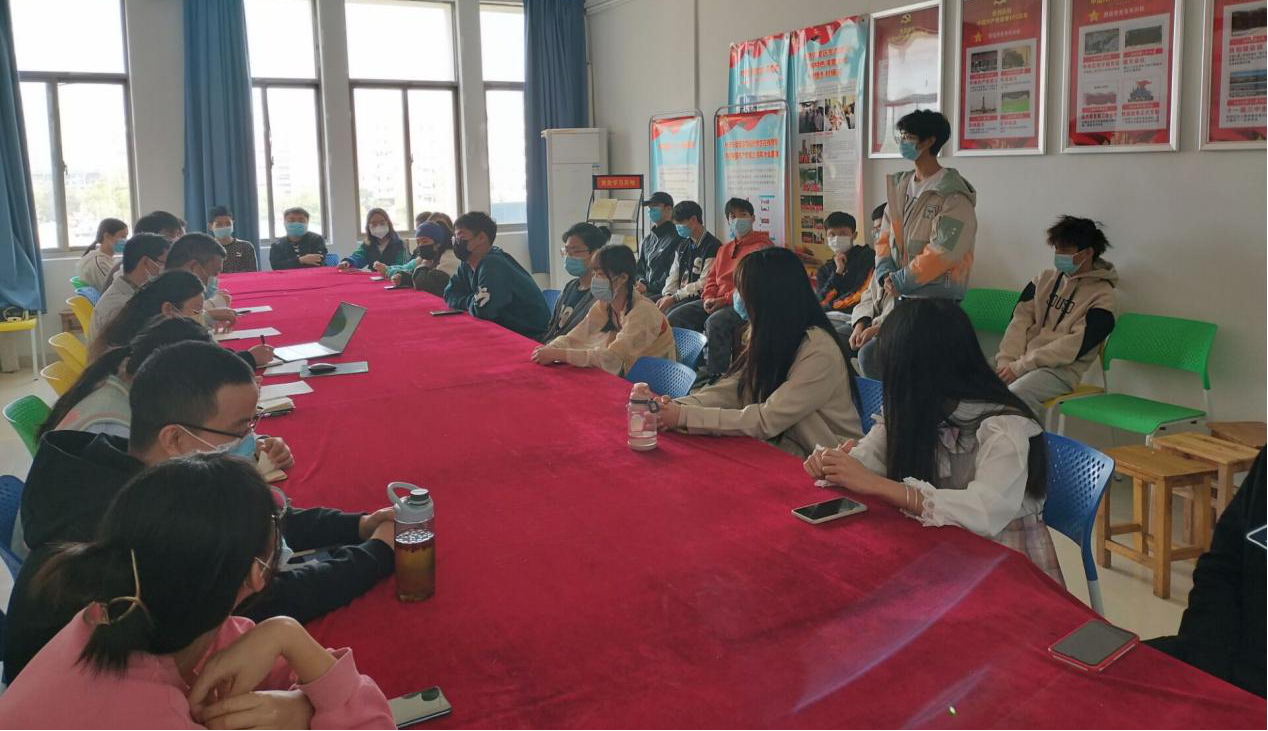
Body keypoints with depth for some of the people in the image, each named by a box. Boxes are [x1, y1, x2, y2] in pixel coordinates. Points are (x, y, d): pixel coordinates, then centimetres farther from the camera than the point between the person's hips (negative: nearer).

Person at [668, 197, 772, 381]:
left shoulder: (762, 247, -1)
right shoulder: (724, 249, 26)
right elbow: (711, 278, 23)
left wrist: (724, 300, -17)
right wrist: (708, 298, 0)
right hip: (716, 302, 8)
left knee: (715, 322, -37)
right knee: (676, 317, -11)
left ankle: (715, 376, -30)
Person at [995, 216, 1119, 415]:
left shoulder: (1101, 294, -2)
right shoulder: (1046, 279, 15)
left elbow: (1075, 345, -11)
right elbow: (1020, 320, 7)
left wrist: (1021, 366, -16)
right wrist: (1005, 361, -9)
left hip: (1061, 370, -5)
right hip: (1019, 362, 5)